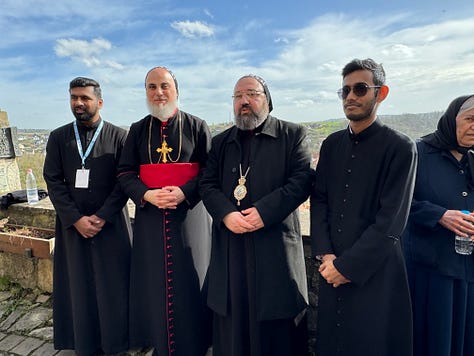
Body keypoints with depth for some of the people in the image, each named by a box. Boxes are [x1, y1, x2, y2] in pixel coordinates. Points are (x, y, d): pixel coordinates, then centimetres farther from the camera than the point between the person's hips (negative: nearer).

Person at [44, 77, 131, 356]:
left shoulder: (119, 136, -2)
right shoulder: (58, 137, 6)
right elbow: (53, 181, 1)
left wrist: (102, 217, -13)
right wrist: (76, 219, -9)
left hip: (111, 224, -2)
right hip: (72, 225, 2)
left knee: (113, 285, 5)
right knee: (79, 285, 11)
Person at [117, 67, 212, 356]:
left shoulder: (197, 126, 0)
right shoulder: (138, 130, 9)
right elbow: (126, 173, 7)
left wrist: (184, 192, -19)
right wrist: (146, 195, -12)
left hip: (190, 215, -2)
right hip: (150, 216, 3)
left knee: (189, 281, 6)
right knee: (155, 282, 11)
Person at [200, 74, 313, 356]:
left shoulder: (293, 134, 4)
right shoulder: (221, 142, 14)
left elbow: (302, 181, -8)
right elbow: (208, 185, 7)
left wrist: (265, 211, -18)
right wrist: (226, 214, -12)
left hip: (276, 244, -3)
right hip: (230, 248, 3)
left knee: (277, 327, 10)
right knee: (234, 323, 14)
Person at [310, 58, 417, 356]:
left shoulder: (401, 147, -8)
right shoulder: (332, 144, 6)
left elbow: (390, 221, -14)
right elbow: (319, 200, 4)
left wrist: (348, 265, -14)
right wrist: (325, 254, -6)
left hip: (374, 272, -4)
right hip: (332, 268, 4)